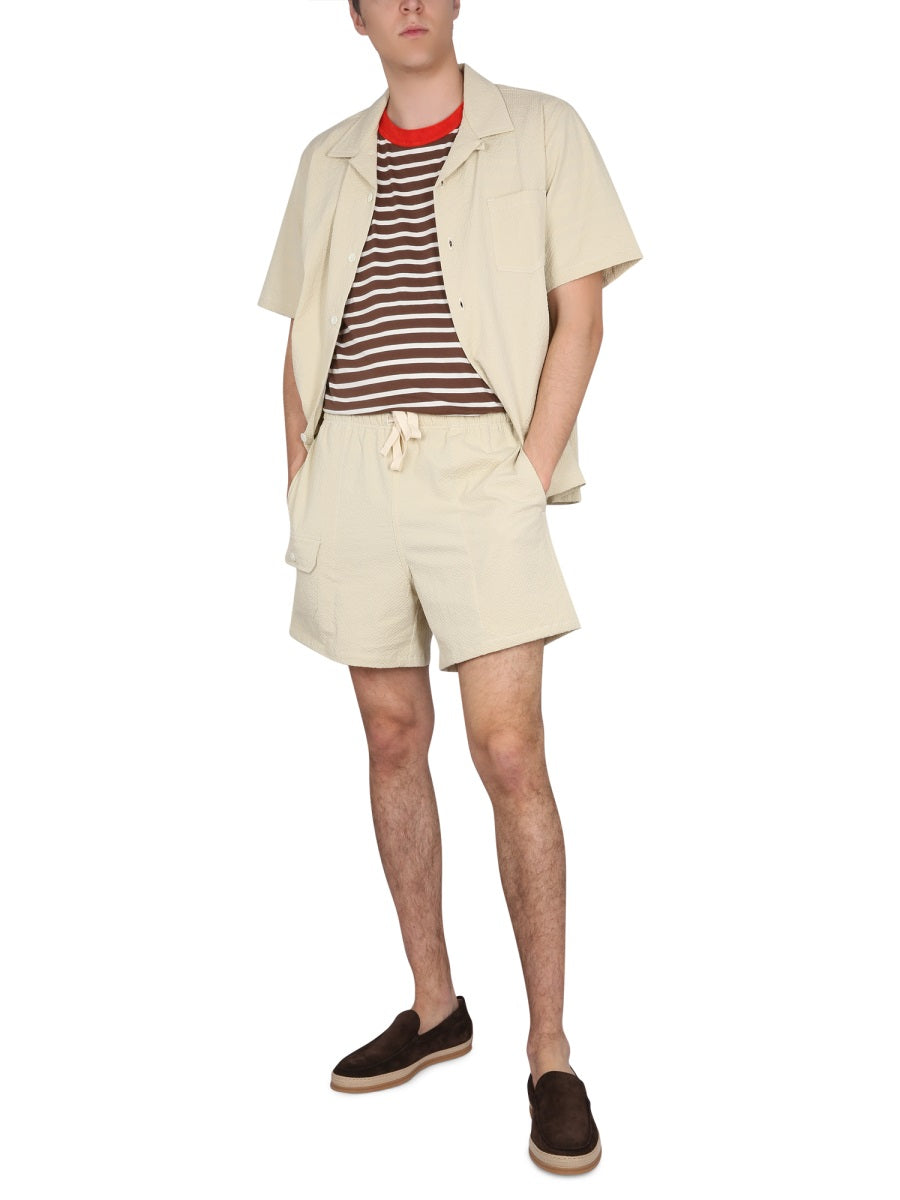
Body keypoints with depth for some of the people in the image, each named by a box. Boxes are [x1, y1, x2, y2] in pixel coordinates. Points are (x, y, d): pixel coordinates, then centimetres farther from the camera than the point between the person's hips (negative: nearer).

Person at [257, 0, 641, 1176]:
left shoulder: (540, 130, 6)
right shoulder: (329, 160, 17)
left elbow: (580, 315, 0)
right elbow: (302, 339, 17)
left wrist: (534, 472, -10)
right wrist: (302, 490, 7)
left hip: (479, 463, -4)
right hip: (354, 465, 4)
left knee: (510, 752, -10)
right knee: (393, 736, 8)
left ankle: (550, 1051, 2)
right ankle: (434, 1007, 22)